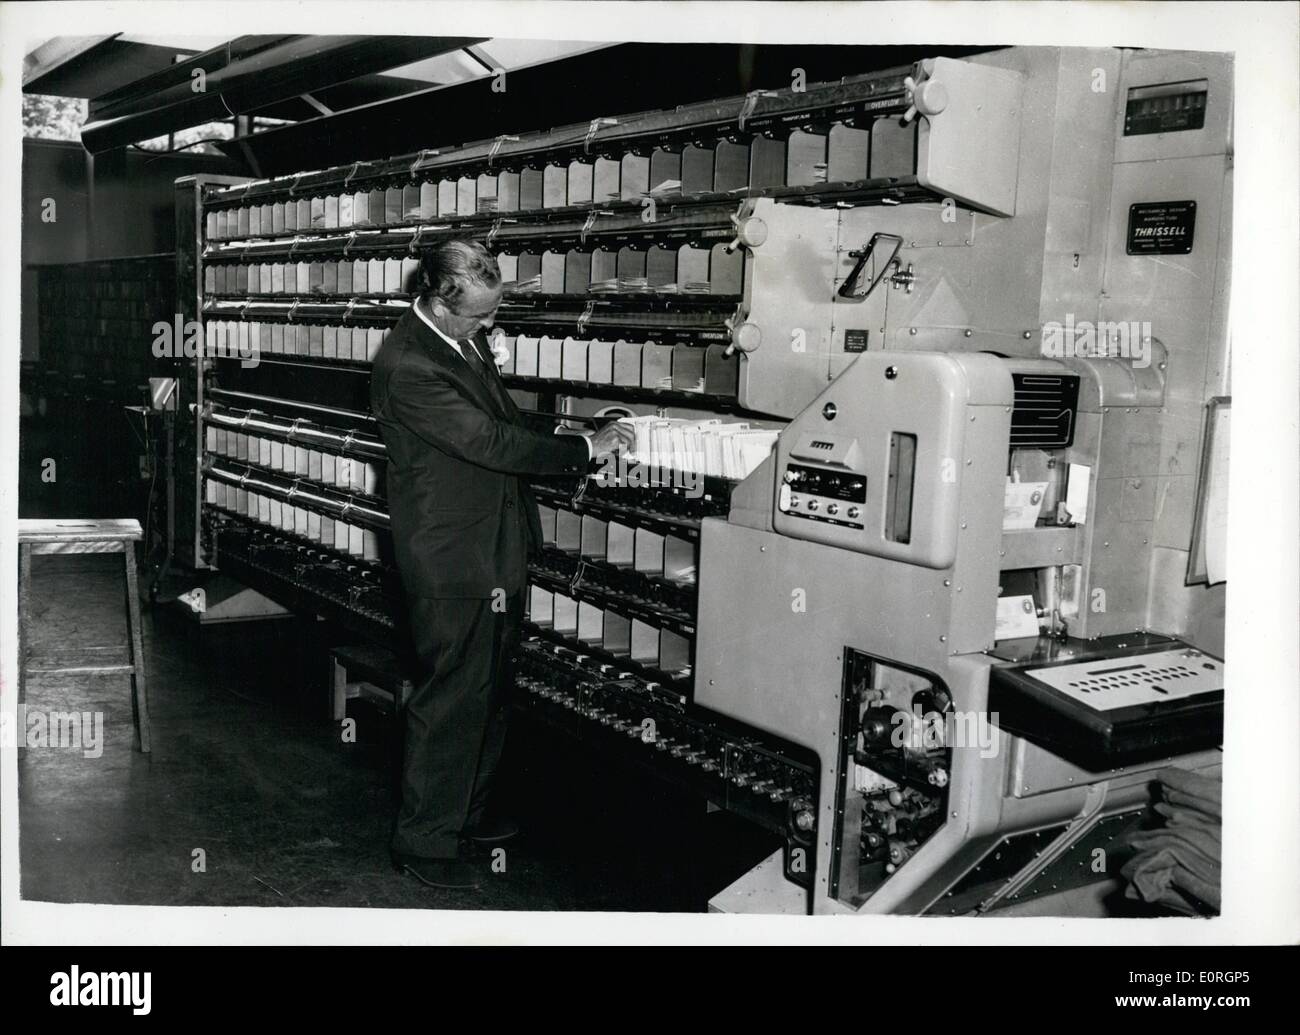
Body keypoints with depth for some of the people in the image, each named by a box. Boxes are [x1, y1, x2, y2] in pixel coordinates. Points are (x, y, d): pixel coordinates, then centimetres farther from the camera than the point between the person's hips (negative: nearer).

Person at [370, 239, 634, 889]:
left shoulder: (467, 339, 7)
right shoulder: (407, 364, -23)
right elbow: (489, 442, -26)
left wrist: (578, 452, 6)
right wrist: (584, 448, -19)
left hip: (496, 550, 10)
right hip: (452, 561, -10)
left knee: (490, 689, 20)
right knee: (451, 697, 1)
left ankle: (469, 810, 37)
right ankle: (423, 841, 17)